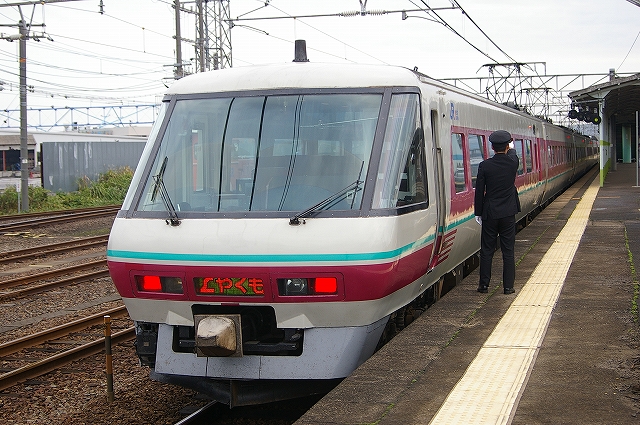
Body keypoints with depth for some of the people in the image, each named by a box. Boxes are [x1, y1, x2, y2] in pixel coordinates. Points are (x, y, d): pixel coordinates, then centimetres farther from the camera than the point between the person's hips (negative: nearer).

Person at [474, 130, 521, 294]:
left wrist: (478, 213, 5)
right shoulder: (513, 163, -6)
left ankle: (484, 284, 10)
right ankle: (508, 286, 7)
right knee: (508, 251, 5)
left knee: (487, 250, 7)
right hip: (508, 213, 1)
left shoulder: (485, 166, -10)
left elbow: (479, 192, -6)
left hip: (489, 214, -1)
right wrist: (510, 149, 44)